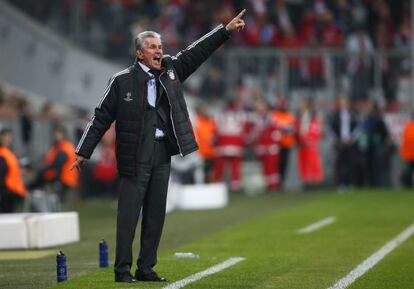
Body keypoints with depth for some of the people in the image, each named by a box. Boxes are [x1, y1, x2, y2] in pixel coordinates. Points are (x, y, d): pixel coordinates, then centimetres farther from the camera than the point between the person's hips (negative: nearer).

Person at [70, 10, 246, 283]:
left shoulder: (170, 70, 10)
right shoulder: (122, 81, -3)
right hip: (134, 156, -5)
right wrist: (84, 152, 2)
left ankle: (146, 268, 15)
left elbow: (196, 53, 11)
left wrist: (226, 30, 4)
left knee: (156, 214, 8)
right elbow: (102, 117, 1)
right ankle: (123, 270, 0)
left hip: (162, 154, 5)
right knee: (129, 214, -4)